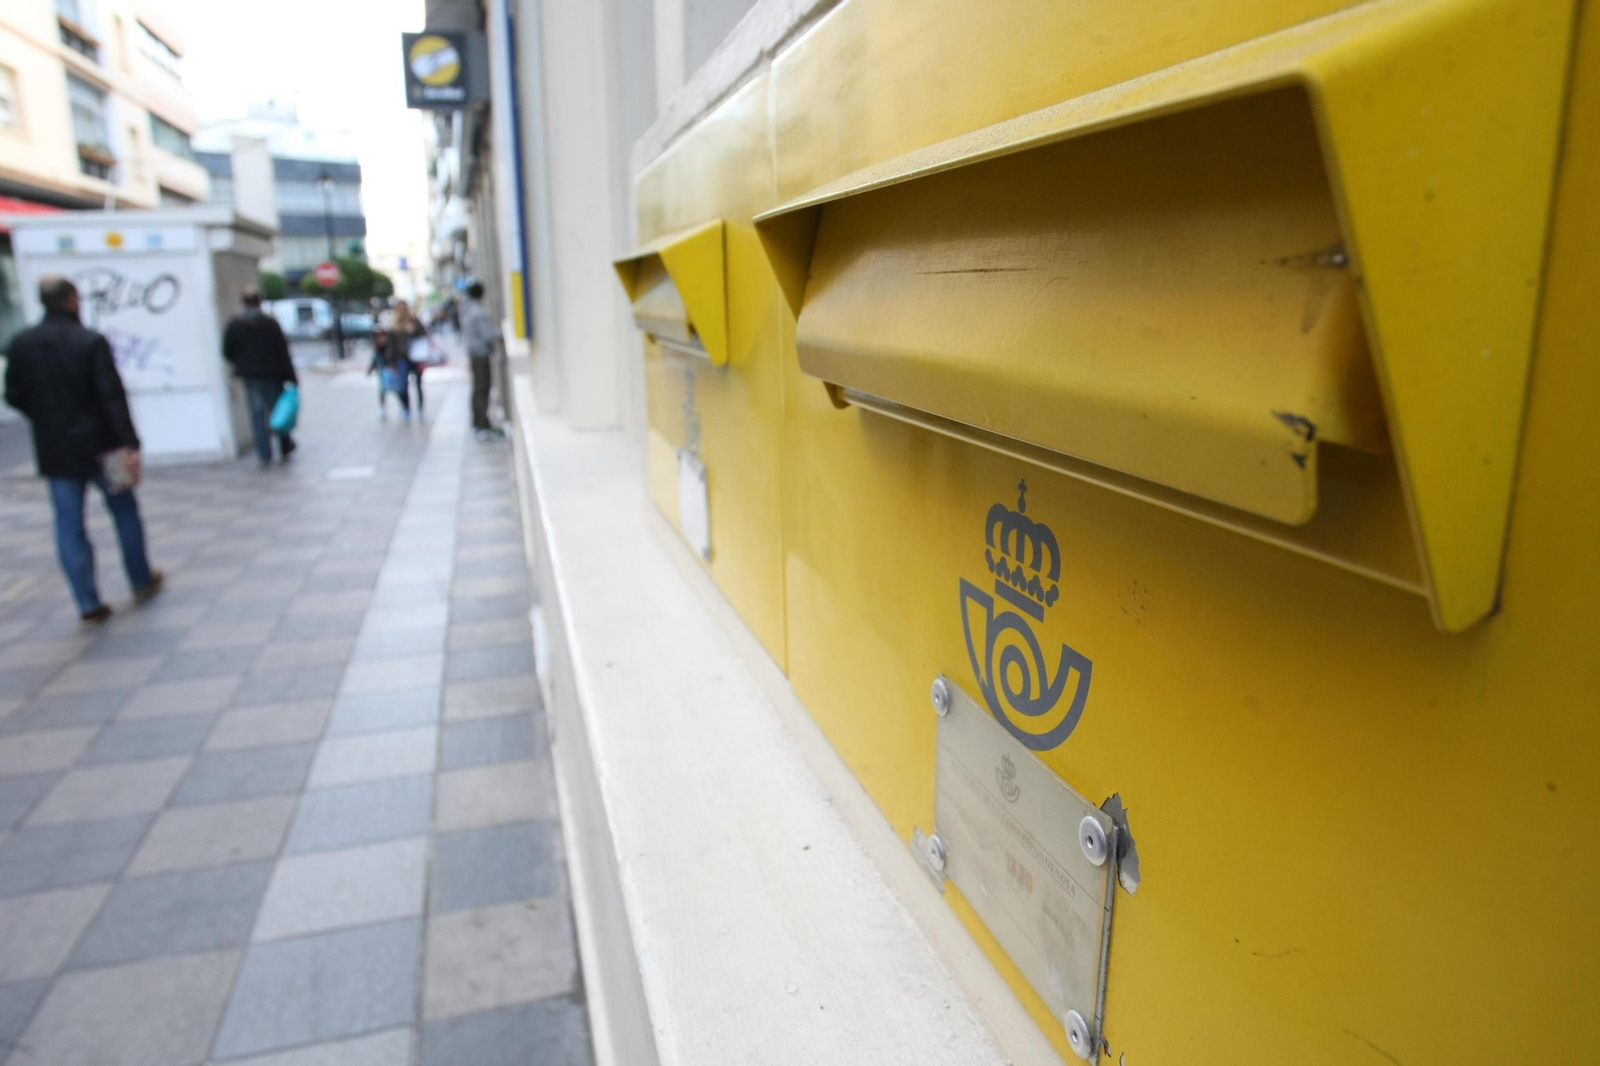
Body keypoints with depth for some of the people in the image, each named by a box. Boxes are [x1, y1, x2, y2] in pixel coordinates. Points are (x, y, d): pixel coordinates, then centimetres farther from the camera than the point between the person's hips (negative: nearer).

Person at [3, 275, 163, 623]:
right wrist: (130, 444, -19)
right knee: (125, 512, 14)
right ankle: (142, 582, 25)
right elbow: (113, 396, -18)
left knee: (69, 525, 7)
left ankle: (88, 603, 7)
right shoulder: (91, 342, -13)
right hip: (101, 446, -3)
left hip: (55, 450, 3)